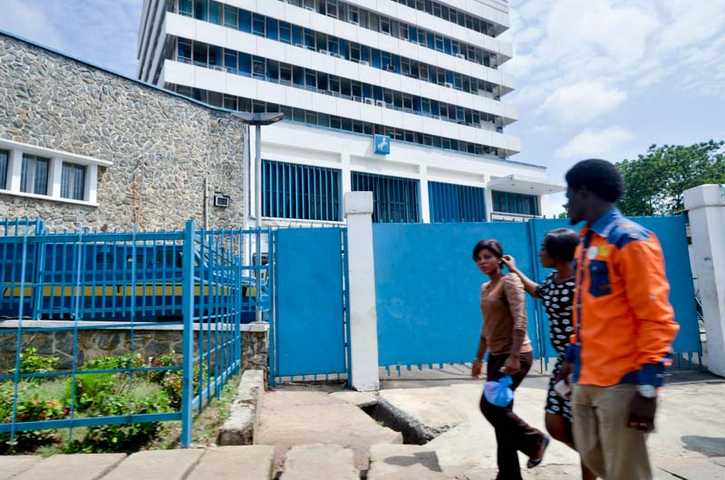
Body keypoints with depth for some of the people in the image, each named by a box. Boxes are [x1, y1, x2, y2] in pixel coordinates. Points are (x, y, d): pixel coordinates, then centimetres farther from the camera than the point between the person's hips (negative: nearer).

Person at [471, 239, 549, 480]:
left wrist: (514, 356, -27)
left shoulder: (510, 281, -10)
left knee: (490, 406, -11)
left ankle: (535, 440, 13)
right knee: (500, 411, 9)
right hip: (496, 356, 8)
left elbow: (520, 320, -20)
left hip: (514, 356, -8)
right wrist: (479, 357, 20)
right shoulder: (485, 288, 14)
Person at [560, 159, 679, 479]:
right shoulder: (586, 243, 12)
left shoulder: (630, 240, -13)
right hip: (586, 379, 8)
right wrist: (572, 357, 19)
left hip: (620, 382, -8)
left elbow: (656, 319, -16)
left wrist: (648, 387, -18)